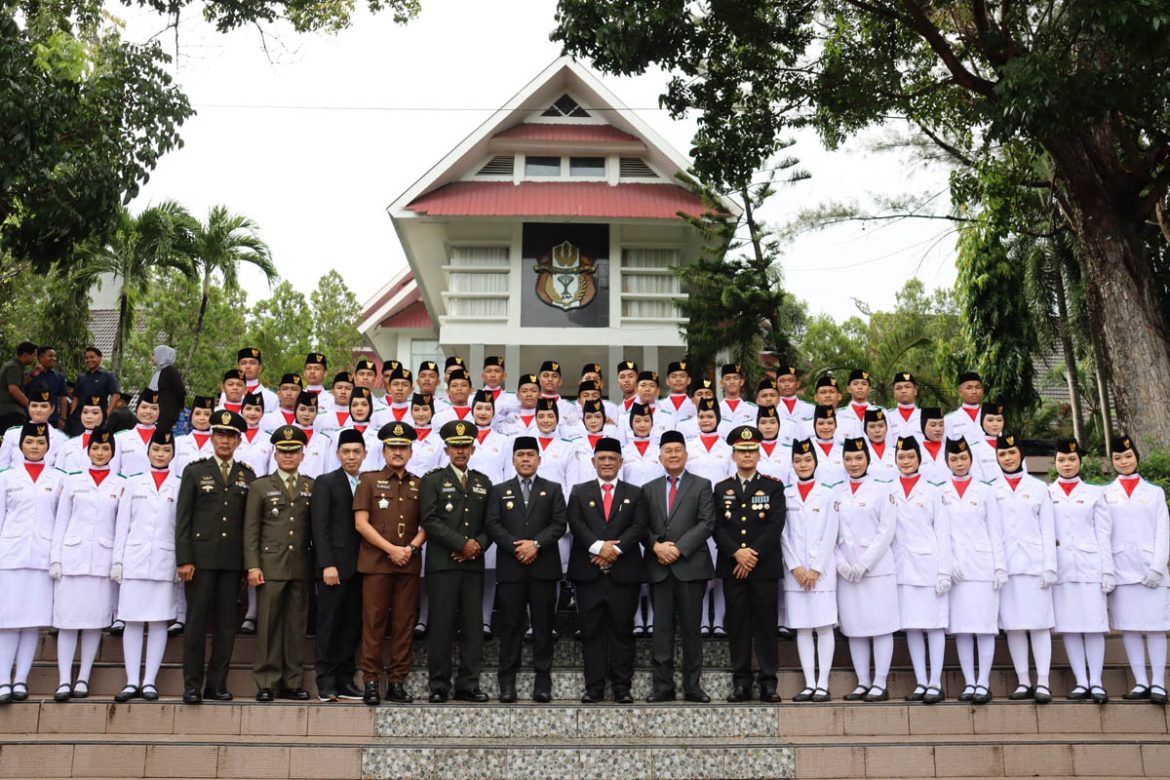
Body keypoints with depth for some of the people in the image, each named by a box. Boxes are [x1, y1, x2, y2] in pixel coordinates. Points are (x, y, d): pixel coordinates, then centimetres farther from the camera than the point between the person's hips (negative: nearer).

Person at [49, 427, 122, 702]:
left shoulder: (121, 485, 7)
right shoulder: (72, 481, 10)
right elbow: (61, 521, 8)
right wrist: (55, 558, 1)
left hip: (104, 559, 0)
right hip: (72, 556, 0)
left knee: (96, 618, 1)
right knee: (67, 618, -3)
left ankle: (83, 679, 9)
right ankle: (64, 681, 0)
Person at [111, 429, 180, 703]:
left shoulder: (181, 486, 6)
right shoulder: (133, 484, 11)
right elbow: (123, 524, 10)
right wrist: (118, 560, 3)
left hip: (165, 561, -1)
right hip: (135, 560, 1)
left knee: (158, 621, 0)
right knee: (132, 621, 1)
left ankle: (149, 682, 5)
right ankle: (132, 682, 5)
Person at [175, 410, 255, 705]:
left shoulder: (248, 476, 11)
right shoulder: (194, 471, 5)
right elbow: (183, 519, 1)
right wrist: (184, 559, -7)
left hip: (233, 560, 2)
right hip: (201, 557, -2)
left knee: (227, 625, 5)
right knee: (197, 622, 0)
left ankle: (217, 684, 13)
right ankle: (192, 685, 7)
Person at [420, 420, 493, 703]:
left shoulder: (483, 483, 17)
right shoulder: (433, 480, 5)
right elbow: (430, 521, -6)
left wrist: (478, 545, -6)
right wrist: (462, 543, -11)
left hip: (473, 564, 4)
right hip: (442, 564, -3)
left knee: (473, 626, 3)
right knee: (442, 626, -2)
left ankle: (468, 685, 9)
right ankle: (439, 686, 5)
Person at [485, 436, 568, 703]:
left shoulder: (553, 489, 12)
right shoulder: (500, 491, 13)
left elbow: (559, 524, 1)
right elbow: (493, 525, 2)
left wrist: (536, 543, -13)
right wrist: (516, 547, -12)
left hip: (543, 568, 0)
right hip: (510, 568, 0)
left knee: (543, 626, 1)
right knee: (510, 626, 1)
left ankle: (543, 682, 5)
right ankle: (507, 683, 5)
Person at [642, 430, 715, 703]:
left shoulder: (701, 485, 6)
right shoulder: (648, 489, 15)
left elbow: (706, 523, -5)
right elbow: (643, 526, 9)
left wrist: (679, 548, -13)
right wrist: (656, 545, -11)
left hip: (690, 565, -2)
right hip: (659, 568, 2)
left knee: (692, 628, 2)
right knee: (662, 628, 4)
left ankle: (692, 686, 9)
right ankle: (663, 686, 8)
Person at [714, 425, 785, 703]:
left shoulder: (773, 487, 6)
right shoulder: (721, 489, 12)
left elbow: (776, 526, -4)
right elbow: (718, 527, 3)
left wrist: (754, 555, -12)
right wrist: (737, 553, -12)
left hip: (765, 567, -2)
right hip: (732, 567, 2)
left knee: (766, 625, 0)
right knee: (737, 625, 4)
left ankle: (768, 682, 6)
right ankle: (741, 683, 9)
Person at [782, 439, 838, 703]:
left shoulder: (827, 494, 4)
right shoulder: (785, 496, 8)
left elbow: (830, 535, -2)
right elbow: (783, 535, 4)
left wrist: (815, 569, -8)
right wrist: (796, 568, -6)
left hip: (822, 570, -2)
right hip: (794, 571, 2)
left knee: (824, 626, -3)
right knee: (802, 628, 3)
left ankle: (823, 685, 1)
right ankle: (809, 684, 7)